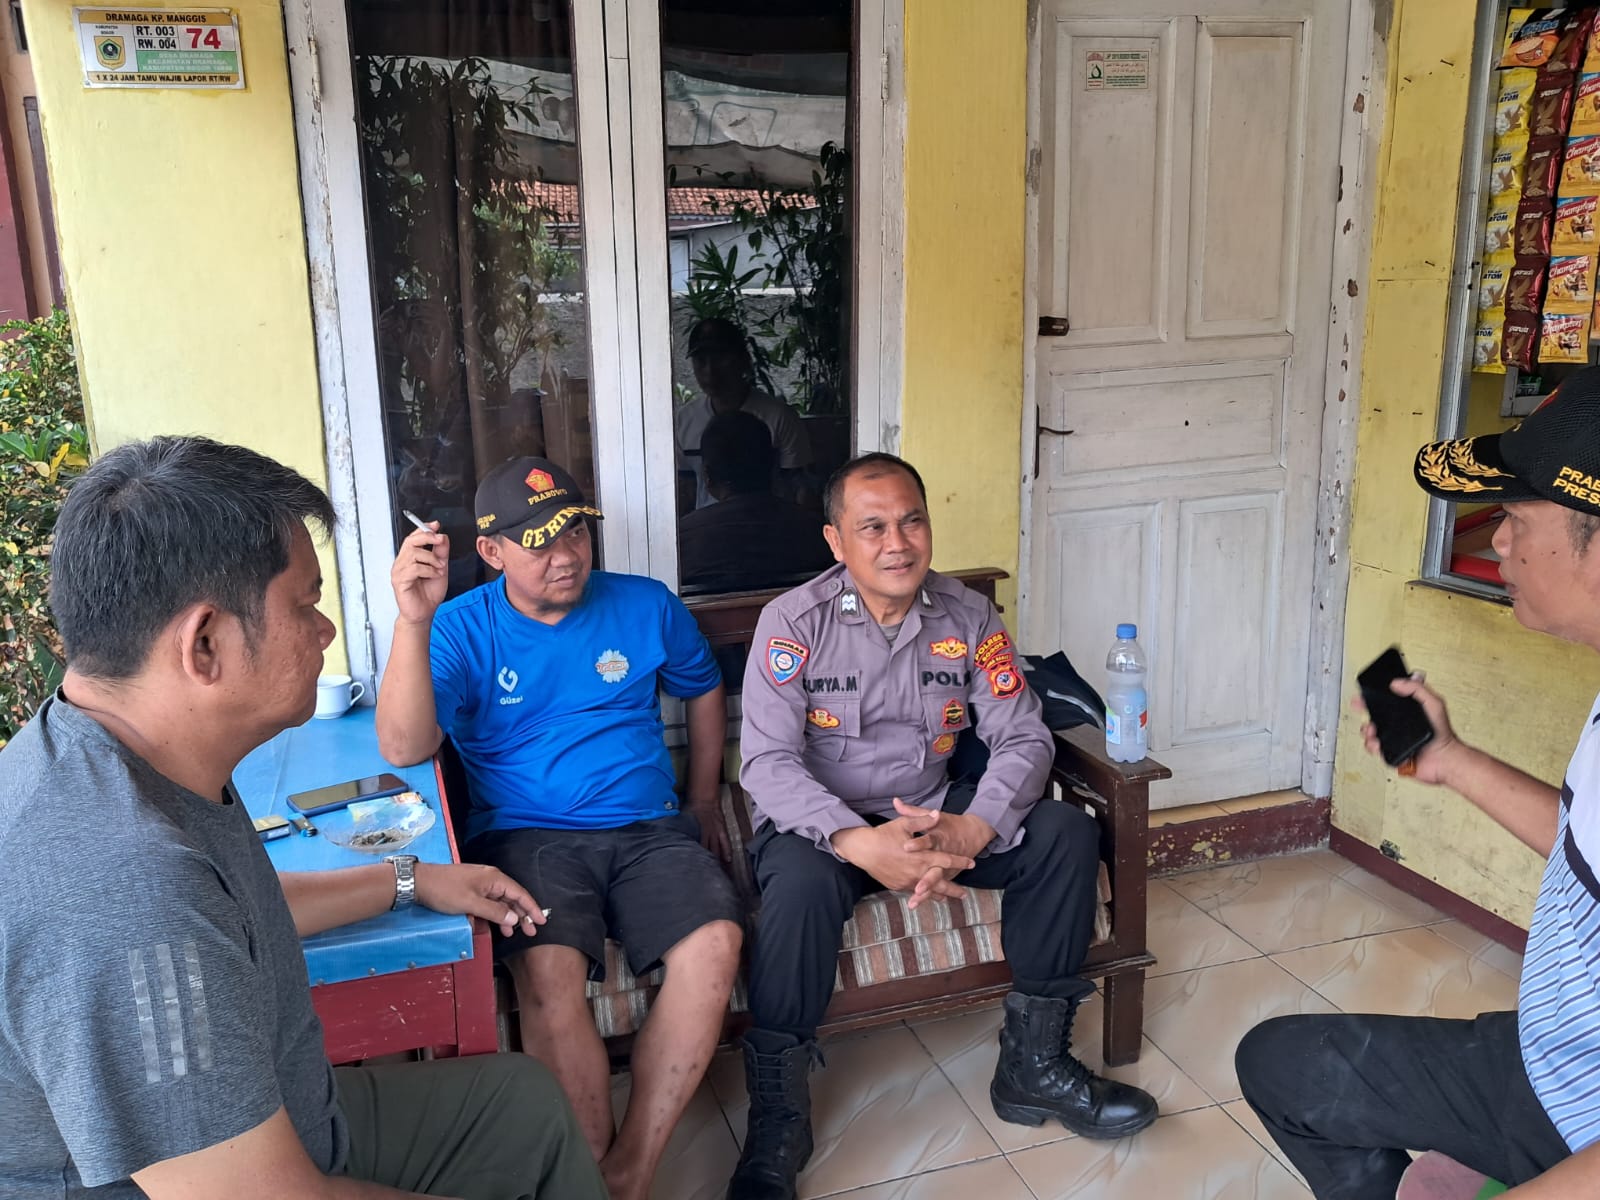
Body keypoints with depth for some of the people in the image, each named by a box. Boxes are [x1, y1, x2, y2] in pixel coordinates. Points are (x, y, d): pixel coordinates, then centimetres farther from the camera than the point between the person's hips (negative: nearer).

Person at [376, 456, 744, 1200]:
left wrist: (703, 801, 21)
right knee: (549, 972, -33)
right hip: (527, 838, -2)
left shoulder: (646, 606, 7)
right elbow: (404, 748, -15)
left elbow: (704, 691, 24)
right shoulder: (464, 629, 0)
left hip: (649, 830, 2)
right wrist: (413, 620, -25)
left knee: (715, 943, -27)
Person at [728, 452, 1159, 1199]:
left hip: (931, 814, 4)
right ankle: (777, 1115, -18)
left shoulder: (968, 618, -3)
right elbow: (767, 762, -21)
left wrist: (971, 831, -28)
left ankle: (1031, 1061, -3)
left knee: (1066, 834, -15)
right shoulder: (794, 621, -14)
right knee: (802, 881, -37)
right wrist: (862, 843, -37)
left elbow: (1023, 739, -8)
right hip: (821, 822, -4)